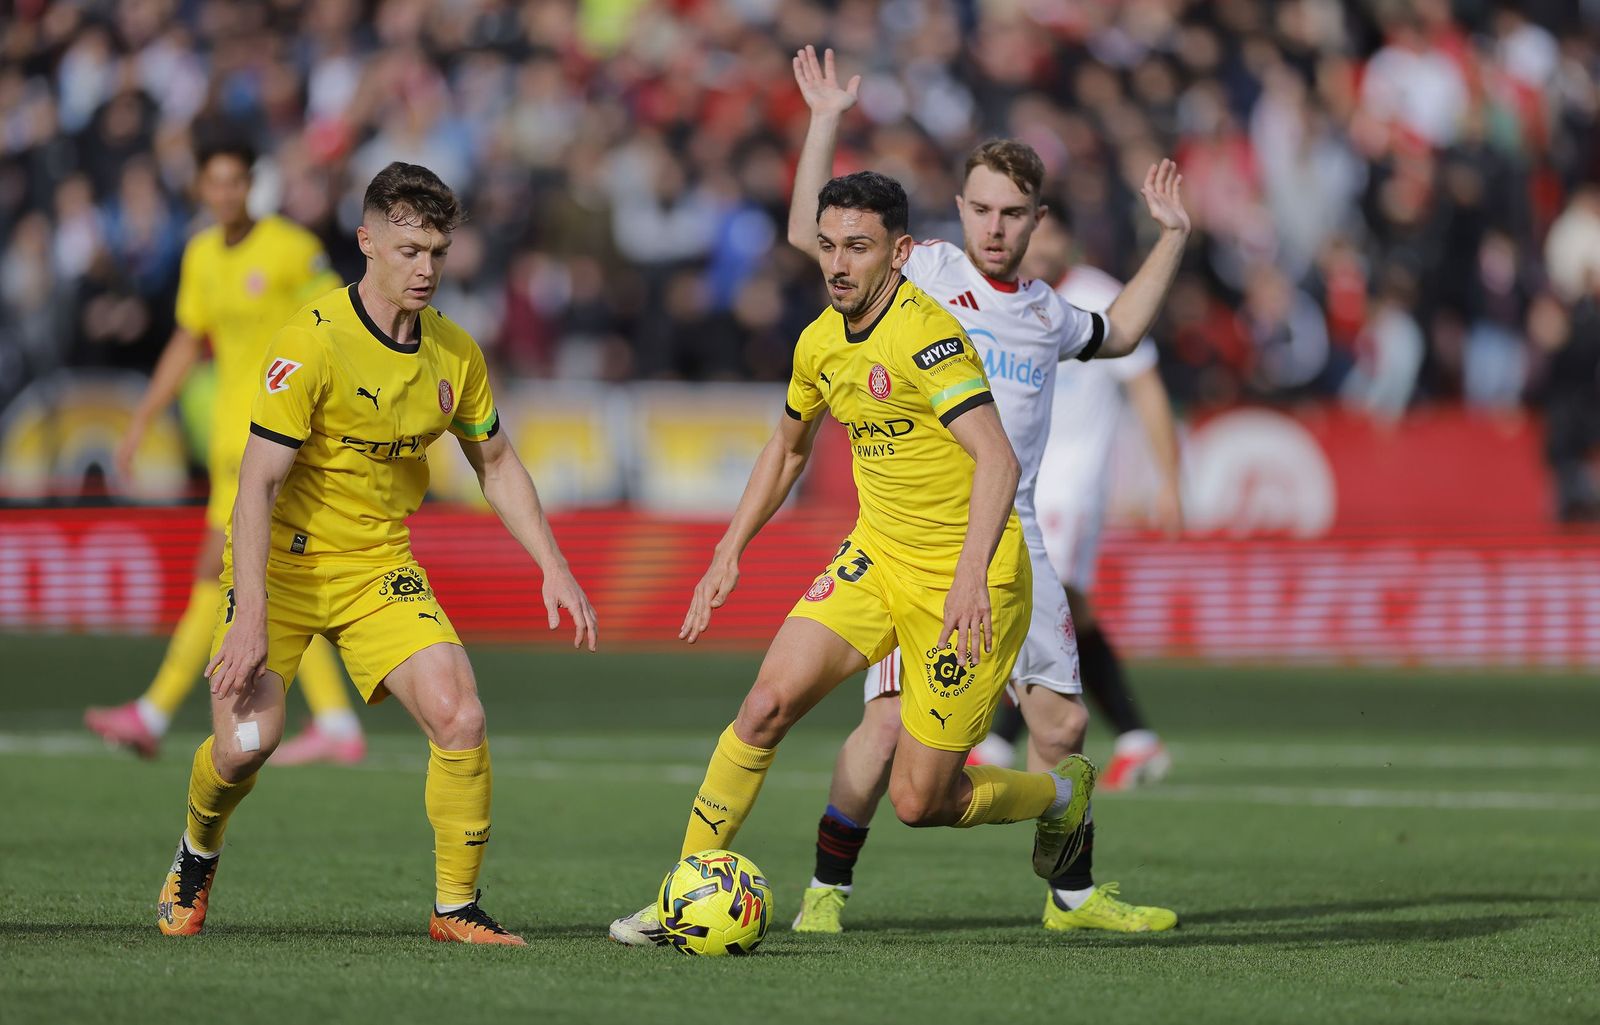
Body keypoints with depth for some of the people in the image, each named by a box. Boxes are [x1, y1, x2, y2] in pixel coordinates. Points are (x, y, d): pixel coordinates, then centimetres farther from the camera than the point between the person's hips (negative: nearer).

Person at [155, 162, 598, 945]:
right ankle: (196, 857, 20)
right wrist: (250, 618, -28)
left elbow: (497, 465, 15)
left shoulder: (453, 353, -1)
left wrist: (553, 569, 6)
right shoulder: (313, 343, -20)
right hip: (283, 565, -4)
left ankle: (456, 908, -1)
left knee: (460, 717, -15)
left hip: (381, 570, 4)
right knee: (247, 742, -15)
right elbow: (257, 484, -22)